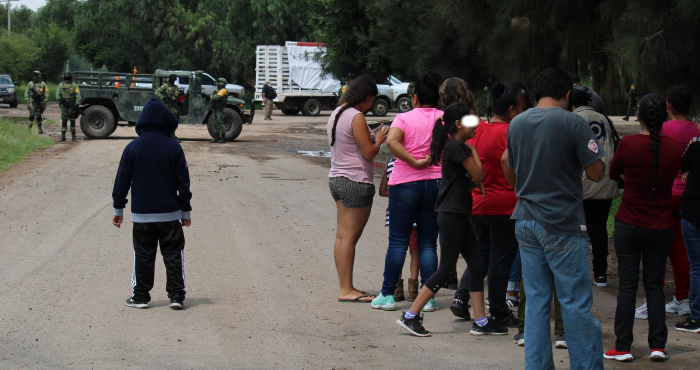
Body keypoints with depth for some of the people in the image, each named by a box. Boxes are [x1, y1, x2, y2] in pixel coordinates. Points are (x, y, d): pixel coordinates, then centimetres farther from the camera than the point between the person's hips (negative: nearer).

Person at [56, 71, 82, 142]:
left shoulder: (74, 85, 5)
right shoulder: (60, 85, 10)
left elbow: (78, 96, 0)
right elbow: (57, 95, 7)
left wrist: (77, 104, -12)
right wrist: (60, 99, -15)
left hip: (72, 106, -1)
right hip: (64, 106, 1)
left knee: (72, 121, -1)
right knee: (64, 121, 2)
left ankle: (73, 136, 3)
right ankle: (63, 136, 6)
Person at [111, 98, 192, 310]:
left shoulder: (133, 148, -3)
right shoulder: (174, 148, -3)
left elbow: (122, 180, 1)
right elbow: (183, 182, 1)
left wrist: (118, 208, 10)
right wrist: (185, 211, 9)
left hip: (141, 214, 0)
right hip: (170, 213, 0)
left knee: (143, 256, 8)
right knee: (173, 254, 6)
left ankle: (140, 296, 12)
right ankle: (176, 296, 4)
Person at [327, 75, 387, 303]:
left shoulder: (336, 114, 13)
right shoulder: (357, 117, -16)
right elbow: (369, 153, -15)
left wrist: (372, 137, 21)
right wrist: (379, 140, 3)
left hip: (337, 179, 10)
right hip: (356, 182, -10)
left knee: (342, 235, 10)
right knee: (350, 236, -7)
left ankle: (344, 287, 14)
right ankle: (346, 290, -4)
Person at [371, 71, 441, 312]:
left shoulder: (405, 118, -3)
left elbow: (392, 141, -20)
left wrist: (415, 162, -16)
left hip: (405, 183, -2)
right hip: (437, 183, 2)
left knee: (398, 240, 4)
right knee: (428, 242, 7)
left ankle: (387, 295, 8)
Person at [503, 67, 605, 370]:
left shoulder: (516, 124, 8)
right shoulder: (572, 123, -11)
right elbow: (596, 173, -10)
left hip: (526, 221, 6)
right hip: (563, 225, -6)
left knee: (536, 301, 10)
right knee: (576, 305, -2)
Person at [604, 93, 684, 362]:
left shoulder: (628, 144, -14)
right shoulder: (675, 148, -7)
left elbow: (614, 174, 3)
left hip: (629, 224, -2)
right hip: (661, 226, 2)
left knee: (627, 285, 4)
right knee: (655, 285, 11)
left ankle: (623, 347, 5)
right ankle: (658, 345, 10)